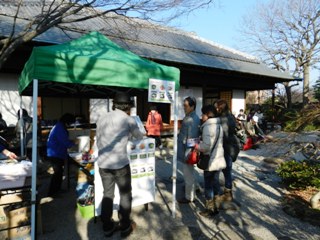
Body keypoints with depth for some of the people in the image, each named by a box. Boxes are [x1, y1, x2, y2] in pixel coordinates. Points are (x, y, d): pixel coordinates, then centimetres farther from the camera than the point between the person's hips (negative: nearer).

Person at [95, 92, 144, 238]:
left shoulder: (102, 117, 7)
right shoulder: (128, 119, -5)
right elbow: (139, 136, 10)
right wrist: (130, 131, 31)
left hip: (103, 163, 5)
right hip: (120, 163, -5)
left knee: (107, 194, 19)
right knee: (125, 195, 14)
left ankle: (107, 227, 31)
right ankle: (125, 227, 27)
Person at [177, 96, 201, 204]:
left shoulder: (192, 120, -23)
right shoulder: (189, 117, 9)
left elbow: (191, 138, -24)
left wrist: (187, 153, -22)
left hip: (187, 151, -10)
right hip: (185, 150, 10)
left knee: (188, 174, 4)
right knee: (189, 173, 24)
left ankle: (189, 197, 18)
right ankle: (189, 189, 42)